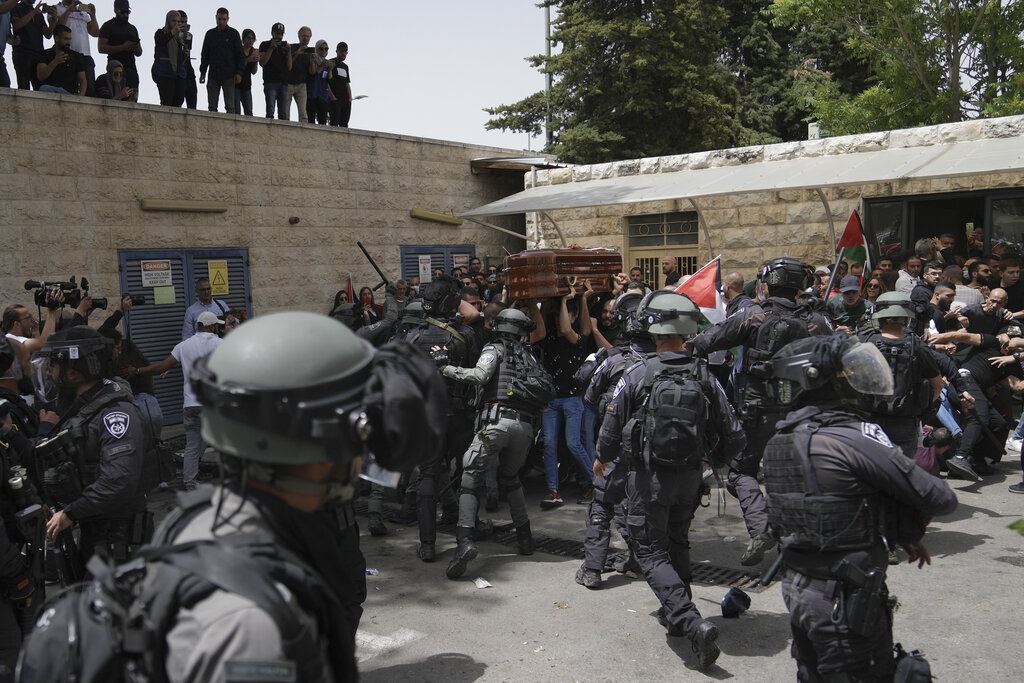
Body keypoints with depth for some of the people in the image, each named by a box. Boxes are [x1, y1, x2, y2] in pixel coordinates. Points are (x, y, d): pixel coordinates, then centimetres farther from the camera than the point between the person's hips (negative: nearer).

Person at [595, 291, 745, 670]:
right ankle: (676, 614, 37)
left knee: (652, 553, 4)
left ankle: (692, 623, -13)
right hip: (689, 477, 4)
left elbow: (612, 426, -7)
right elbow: (734, 435, -2)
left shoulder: (637, 374, -15)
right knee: (677, 544, 24)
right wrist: (712, 458, 20)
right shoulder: (704, 376, -5)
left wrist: (603, 458, 13)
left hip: (649, 477, -4)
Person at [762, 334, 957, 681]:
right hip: (847, 599, -7)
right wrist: (910, 530, 3)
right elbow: (940, 498, -17)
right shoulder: (856, 438, -22)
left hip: (796, 588, 8)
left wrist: (900, 534, 9)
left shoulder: (778, 442, 2)